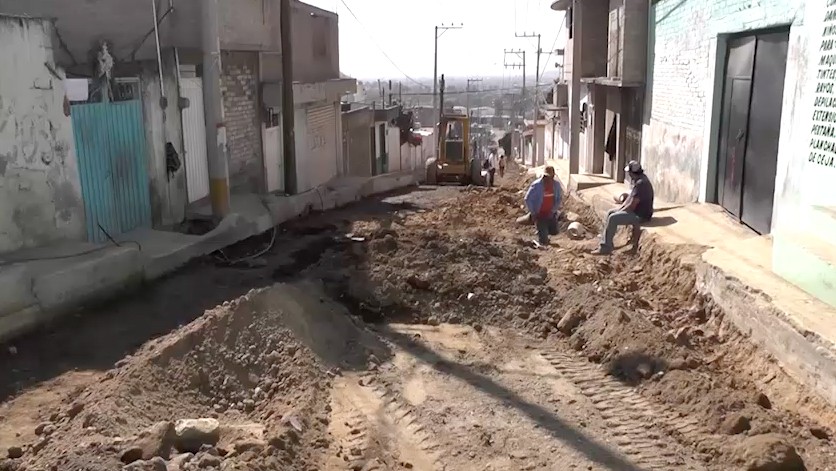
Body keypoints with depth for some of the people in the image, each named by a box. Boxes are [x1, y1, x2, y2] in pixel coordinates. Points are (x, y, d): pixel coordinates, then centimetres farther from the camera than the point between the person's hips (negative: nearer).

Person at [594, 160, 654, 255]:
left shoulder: (640, 184, -26)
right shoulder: (637, 180, 7)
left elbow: (632, 205, -25)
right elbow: (631, 197, 18)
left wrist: (619, 211, -10)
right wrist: (620, 207, 7)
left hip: (641, 215, -11)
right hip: (636, 210, 11)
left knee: (612, 218, -18)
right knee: (610, 213, 12)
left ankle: (606, 248, -11)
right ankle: (605, 241, 14)